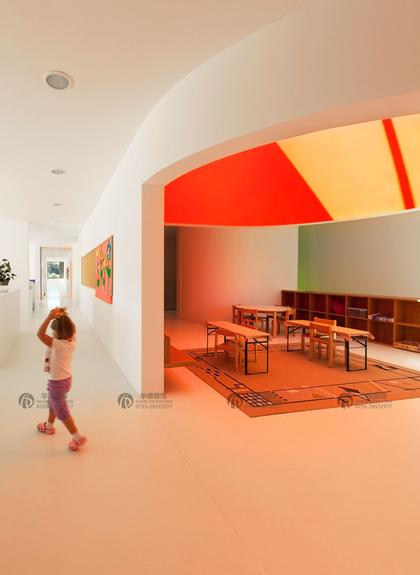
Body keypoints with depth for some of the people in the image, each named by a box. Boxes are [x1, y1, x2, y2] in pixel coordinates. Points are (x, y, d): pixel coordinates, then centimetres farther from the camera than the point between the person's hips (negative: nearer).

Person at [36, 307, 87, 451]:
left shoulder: (57, 344, -30)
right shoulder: (72, 341, -9)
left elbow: (40, 333, -31)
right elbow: (68, 327, 8)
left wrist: (50, 317, -33)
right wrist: (63, 316, -7)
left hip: (57, 382, -9)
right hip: (66, 378, 9)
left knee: (62, 411, 5)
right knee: (53, 403, 31)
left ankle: (77, 437, 10)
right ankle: (49, 426, 53)